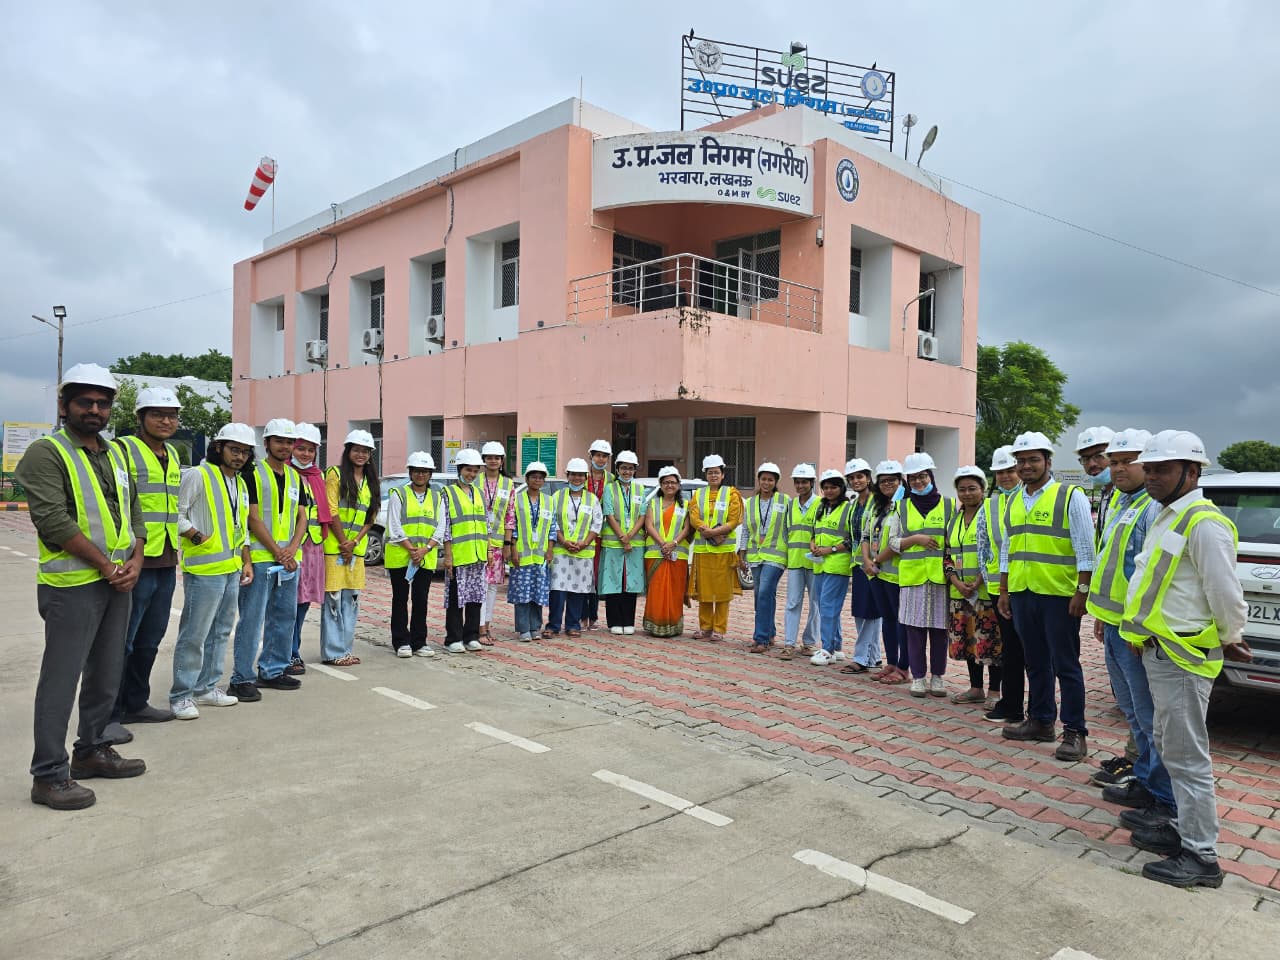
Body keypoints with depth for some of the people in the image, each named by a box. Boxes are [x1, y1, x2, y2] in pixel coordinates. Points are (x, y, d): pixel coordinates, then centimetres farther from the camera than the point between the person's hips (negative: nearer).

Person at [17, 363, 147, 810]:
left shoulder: (116, 454, 14)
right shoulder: (47, 453, -8)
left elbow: (134, 511, 14)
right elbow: (55, 522, -17)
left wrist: (135, 560, -3)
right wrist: (107, 566, -15)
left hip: (118, 583, 7)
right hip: (72, 584, -7)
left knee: (106, 674, 15)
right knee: (61, 678, -2)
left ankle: (91, 751, 30)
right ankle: (49, 775, 8)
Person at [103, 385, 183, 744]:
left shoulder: (173, 455, 15)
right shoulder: (123, 449, -9)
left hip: (166, 562, 8)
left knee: (149, 639, 17)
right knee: (121, 641, -1)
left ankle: (136, 704, 29)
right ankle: (108, 715, 9)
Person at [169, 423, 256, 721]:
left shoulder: (241, 484, 17)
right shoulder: (198, 476, -8)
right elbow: (177, 514, -12)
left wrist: (247, 561, 18)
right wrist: (198, 536, -19)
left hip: (232, 570, 8)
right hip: (203, 569, -8)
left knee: (220, 632, 14)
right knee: (194, 635, -5)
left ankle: (207, 687, 25)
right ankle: (181, 695, 5)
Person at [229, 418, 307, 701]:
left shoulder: (295, 476, 14)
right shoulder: (253, 473, -4)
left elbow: (302, 517, 12)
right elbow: (253, 518, -10)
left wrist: (292, 549, -5)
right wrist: (278, 552, -13)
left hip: (289, 557, 7)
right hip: (261, 557, -7)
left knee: (285, 616, 11)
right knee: (252, 619, -4)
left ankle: (271, 671, 22)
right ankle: (242, 678, 2)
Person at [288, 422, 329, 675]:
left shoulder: (319, 476, 18)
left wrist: (324, 533, 15)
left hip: (313, 543, 7)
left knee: (304, 600, 11)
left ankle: (294, 651, 21)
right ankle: (290, 656, 1)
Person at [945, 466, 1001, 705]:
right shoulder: (954, 520, 14)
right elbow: (948, 554, 12)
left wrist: (977, 582, -17)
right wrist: (957, 582, -3)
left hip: (986, 590, -6)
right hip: (960, 592, 6)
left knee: (990, 639, -3)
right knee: (968, 639, 11)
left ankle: (994, 690, 8)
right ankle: (976, 688, 22)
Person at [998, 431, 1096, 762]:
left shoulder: (1071, 496, -5)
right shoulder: (1012, 502, 13)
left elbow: (1084, 549, -8)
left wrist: (1082, 592, -13)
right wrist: (1004, 592, 15)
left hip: (1058, 595, -6)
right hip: (1022, 594, 6)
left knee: (1066, 665, 0)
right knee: (1036, 662, 15)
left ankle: (1075, 732, 8)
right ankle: (1040, 721, 26)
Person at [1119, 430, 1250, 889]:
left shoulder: (1204, 523, -18)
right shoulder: (1167, 518, 14)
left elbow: (1226, 593, -19)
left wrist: (1230, 639, -3)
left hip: (1183, 657, -10)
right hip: (1161, 652, 10)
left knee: (1186, 756, -3)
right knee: (1170, 747, 19)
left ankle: (1201, 857, 7)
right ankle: (1186, 828, 33)